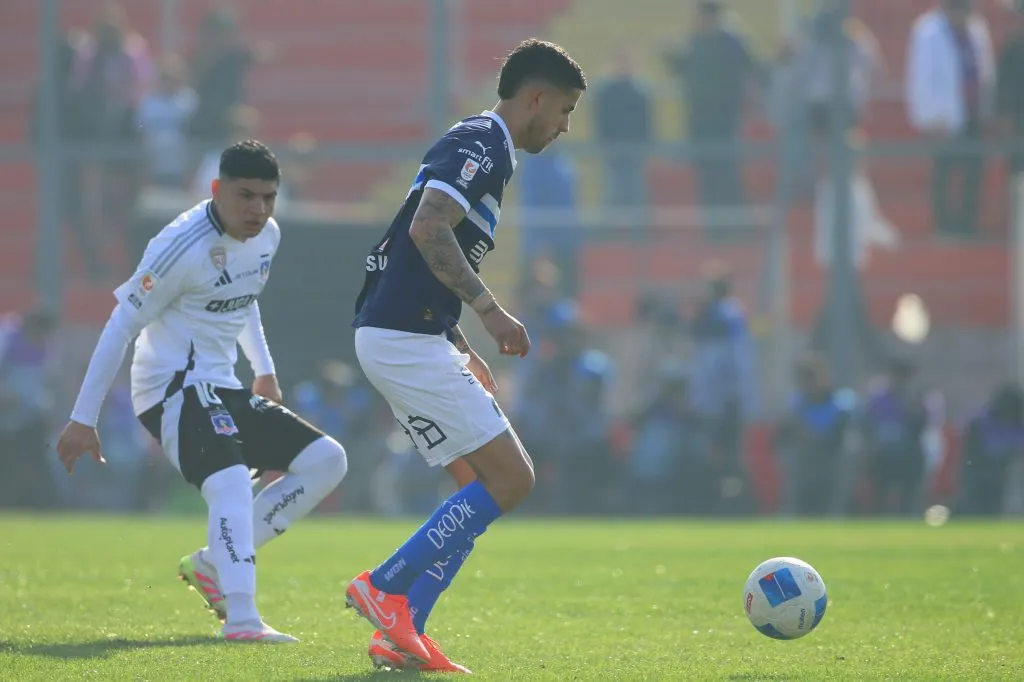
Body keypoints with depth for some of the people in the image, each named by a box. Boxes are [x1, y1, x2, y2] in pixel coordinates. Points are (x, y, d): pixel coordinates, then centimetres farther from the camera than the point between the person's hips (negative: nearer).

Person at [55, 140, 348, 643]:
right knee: (232, 480, -32)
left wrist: (264, 371, 31)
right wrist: (83, 420, -12)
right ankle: (241, 618, -43)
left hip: (222, 390, 9)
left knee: (326, 460, 2)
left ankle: (214, 563, 2)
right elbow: (122, 325, -14)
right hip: (175, 389, -9)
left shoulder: (267, 236, 6)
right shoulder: (182, 247, -19)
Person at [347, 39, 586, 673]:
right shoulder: (481, 145, -10)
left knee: (487, 487, 10)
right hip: (405, 339, -10)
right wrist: (491, 310, -20)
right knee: (510, 480, -9)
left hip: (407, 337, 10)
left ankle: (400, 634, 5)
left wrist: (463, 352, 23)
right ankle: (385, 588, -6)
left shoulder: (480, 146, 22)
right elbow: (427, 228, -25)